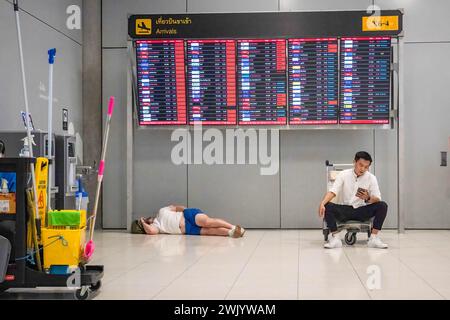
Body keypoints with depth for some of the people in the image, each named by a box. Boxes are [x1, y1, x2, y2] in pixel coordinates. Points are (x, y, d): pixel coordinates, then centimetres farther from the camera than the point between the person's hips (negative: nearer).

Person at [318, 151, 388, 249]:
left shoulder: (371, 178, -3)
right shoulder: (343, 174, -3)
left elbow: (377, 199, -8)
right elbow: (332, 191, -12)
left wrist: (367, 198, -32)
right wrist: (322, 203, -31)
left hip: (363, 211, 0)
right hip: (346, 210, 0)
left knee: (382, 206, -25)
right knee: (327, 206, -27)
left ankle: (374, 238, -21)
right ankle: (335, 238, -23)